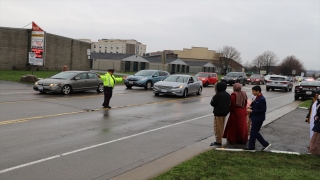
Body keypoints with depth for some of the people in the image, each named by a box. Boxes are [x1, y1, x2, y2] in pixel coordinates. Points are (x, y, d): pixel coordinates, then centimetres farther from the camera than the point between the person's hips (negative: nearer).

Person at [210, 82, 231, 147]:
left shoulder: (218, 95, -20)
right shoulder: (227, 95, 7)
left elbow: (212, 103, -17)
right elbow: (228, 103, 14)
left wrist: (212, 99, -1)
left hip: (218, 113, -9)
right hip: (225, 112, 9)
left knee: (217, 127, 0)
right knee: (221, 127, 17)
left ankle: (218, 142, 3)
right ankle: (219, 140, 25)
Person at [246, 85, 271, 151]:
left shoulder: (262, 99, -20)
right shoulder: (257, 98, 9)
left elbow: (263, 110, -23)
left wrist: (252, 111, -22)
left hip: (258, 119, -10)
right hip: (255, 118, 10)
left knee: (253, 132, 1)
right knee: (255, 132, 15)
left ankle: (251, 147, 14)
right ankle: (265, 144, 24)